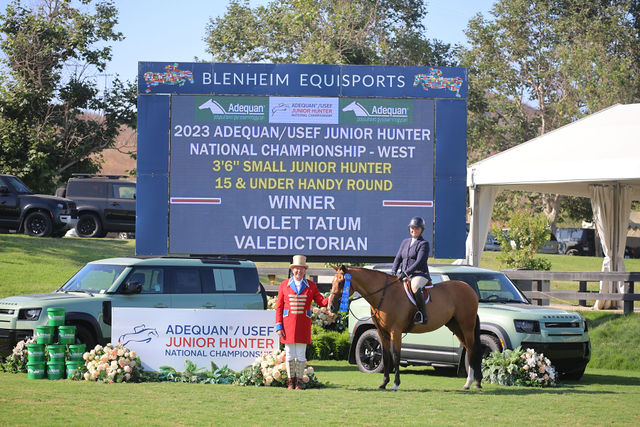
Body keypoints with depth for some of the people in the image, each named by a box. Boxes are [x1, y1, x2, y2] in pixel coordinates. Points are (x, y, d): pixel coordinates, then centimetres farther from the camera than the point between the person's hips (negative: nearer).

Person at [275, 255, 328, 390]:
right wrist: (279, 326, -2)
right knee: (290, 354, 4)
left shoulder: (311, 286, 7)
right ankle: (290, 381, 13)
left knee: (301, 354, 2)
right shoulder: (284, 285, 5)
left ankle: (299, 381, 11)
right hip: (288, 324, 0)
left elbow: (321, 302, 5)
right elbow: (279, 307, 5)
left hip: (303, 325, 0)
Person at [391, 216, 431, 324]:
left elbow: (419, 262, -14)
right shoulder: (405, 242, 19)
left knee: (415, 287, -39)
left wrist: (405, 273, -23)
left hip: (420, 274, -8)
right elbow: (398, 258, 16)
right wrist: (393, 271, -3)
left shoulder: (424, 244, -2)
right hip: (404, 275, 8)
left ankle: (422, 315, -35)